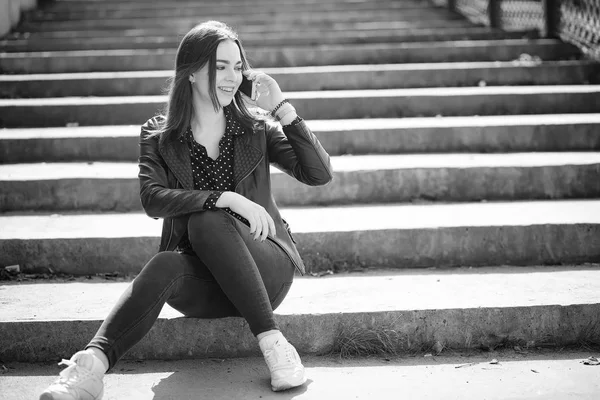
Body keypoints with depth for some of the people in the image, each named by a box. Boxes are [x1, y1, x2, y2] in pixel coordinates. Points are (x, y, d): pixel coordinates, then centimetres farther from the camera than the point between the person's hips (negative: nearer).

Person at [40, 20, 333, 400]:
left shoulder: (256, 126, 6)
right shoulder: (159, 135, 5)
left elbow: (320, 174, -3)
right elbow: (153, 198, -12)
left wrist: (281, 107, -10)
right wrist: (228, 198, -26)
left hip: (264, 269, 0)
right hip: (202, 282, 1)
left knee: (208, 222, -31)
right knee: (165, 266, -34)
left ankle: (273, 342, -32)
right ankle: (92, 365, -45)